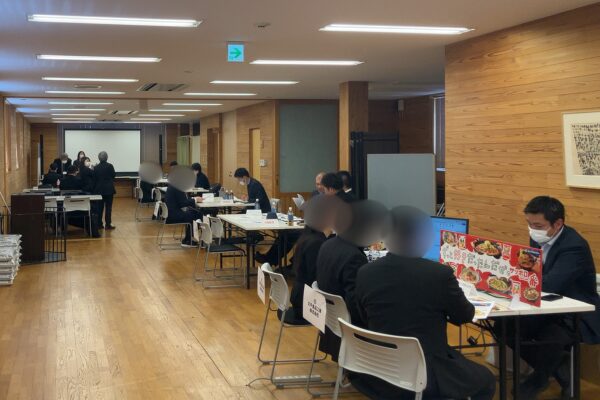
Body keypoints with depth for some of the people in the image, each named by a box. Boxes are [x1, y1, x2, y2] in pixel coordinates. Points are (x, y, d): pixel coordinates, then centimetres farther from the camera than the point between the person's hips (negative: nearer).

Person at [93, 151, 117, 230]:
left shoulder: (96, 167, -2)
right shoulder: (110, 166, -10)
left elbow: (94, 179, 3)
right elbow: (114, 175, 3)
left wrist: (94, 189, 10)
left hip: (99, 189, 3)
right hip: (109, 189, -3)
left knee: (99, 207, 10)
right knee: (108, 207, 0)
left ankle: (99, 224, 11)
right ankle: (108, 224, -2)